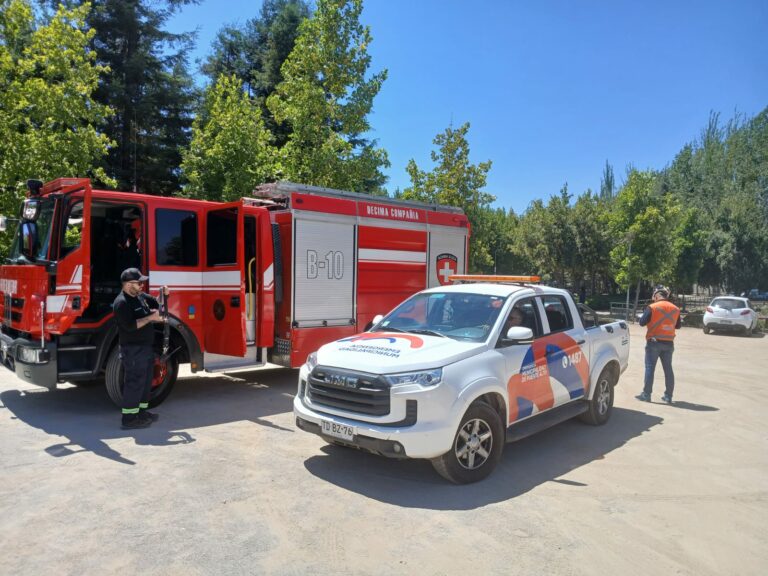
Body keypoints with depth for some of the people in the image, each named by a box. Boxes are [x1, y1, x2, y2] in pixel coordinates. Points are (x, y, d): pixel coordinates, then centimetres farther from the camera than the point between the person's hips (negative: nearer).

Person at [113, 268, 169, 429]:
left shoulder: (141, 296, 10)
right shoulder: (122, 303, -16)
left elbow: (157, 304, 24)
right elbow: (130, 325, -25)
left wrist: (164, 294, 4)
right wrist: (150, 317, -21)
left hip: (146, 347, 10)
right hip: (133, 349, -10)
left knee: (146, 381, 16)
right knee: (135, 382, -6)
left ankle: (142, 411, 27)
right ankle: (129, 418, 1)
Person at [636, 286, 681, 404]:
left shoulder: (652, 307, -11)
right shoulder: (675, 309, 5)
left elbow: (642, 322, -12)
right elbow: (678, 325, 15)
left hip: (654, 342, -4)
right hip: (669, 343, 4)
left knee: (650, 368, 1)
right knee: (668, 369, 10)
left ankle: (646, 394, 3)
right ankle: (668, 396, 14)